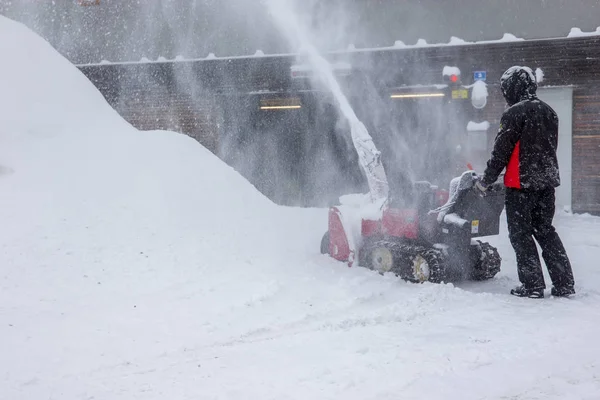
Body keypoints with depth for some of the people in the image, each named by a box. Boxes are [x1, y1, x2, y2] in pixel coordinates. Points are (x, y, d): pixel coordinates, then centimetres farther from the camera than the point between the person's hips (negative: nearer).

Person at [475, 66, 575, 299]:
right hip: (547, 182, 8)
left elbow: (501, 151, -12)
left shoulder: (515, 113, -12)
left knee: (521, 234, 1)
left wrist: (486, 181, -4)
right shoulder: (549, 112, 13)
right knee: (545, 230, 15)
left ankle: (533, 286, 1)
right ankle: (564, 284, 13)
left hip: (520, 184, -8)